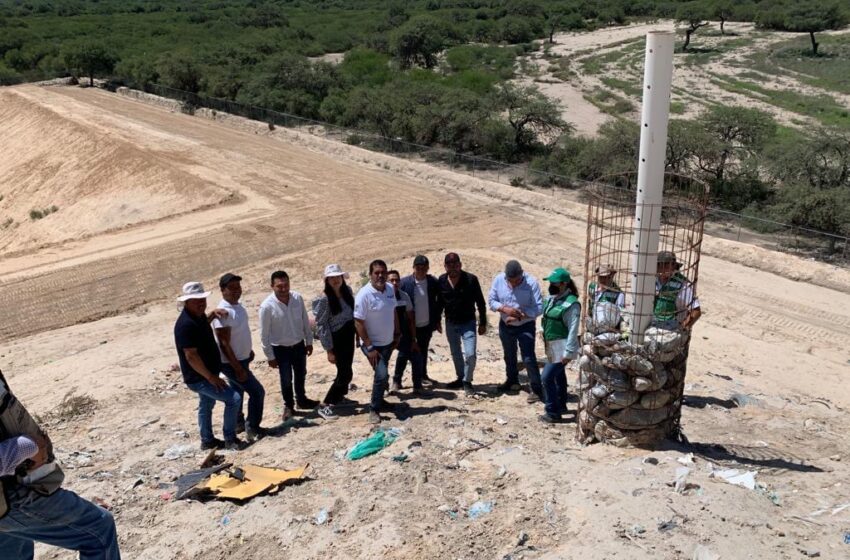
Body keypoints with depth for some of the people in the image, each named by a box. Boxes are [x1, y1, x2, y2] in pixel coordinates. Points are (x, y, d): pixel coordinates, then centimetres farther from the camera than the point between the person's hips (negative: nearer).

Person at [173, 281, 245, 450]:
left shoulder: (198, 316, 2)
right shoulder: (186, 324, -27)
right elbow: (191, 356, -29)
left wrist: (213, 314, 9)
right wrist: (211, 377, -25)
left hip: (204, 374, 10)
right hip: (199, 377, -10)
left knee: (206, 405, 23)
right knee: (234, 398, -11)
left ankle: (208, 441, 39)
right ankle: (230, 438, 1)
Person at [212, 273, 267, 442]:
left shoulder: (237, 306, 2)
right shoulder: (223, 312, -27)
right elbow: (224, 344, -27)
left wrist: (249, 351, 20)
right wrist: (237, 368, -26)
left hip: (241, 358, 9)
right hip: (231, 363, -9)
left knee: (238, 392, 23)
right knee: (257, 392, -4)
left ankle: (236, 423, 40)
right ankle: (252, 429, 9)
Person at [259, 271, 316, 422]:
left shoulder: (298, 298, -13)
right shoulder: (267, 306, -23)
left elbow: (305, 321, 1)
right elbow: (264, 334, -15)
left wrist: (309, 341, 7)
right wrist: (270, 356, -10)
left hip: (299, 345, 4)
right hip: (281, 349, -4)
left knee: (301, 375, 22)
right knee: (286, 380, 11)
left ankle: (301, 400, 46)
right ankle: (288, 406, 34)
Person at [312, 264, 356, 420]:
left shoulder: (347, 290, 0)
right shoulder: (324, 299, -20)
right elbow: (321, 325, -17)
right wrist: (329, 349, -17)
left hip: (348, 334, 7)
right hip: (336, 337, -7)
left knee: (345, 369, 17)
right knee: (346, 373, -7)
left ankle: (339, 396, 39)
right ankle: (324, 406, 1)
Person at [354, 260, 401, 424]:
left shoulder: (390, 289, -3)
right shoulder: (364, 294, -23)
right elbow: (358, 323, -21)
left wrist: (397, 333, 12)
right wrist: (369, 347, -22)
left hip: (388, 342, 7)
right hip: (373, 344, -7)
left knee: (382, 373, 20)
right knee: (382, 374, -15)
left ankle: (379, 400, 41)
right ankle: (374, 409, 0)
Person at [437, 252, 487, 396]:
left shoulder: (471, 279, -17)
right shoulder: (441, 281, -6)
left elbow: (480, 302, -8)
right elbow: (440, 302, 8)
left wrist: (483, 323, -6)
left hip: (468, 323, -4)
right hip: (450, 323, 4)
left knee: (470, 354, -13)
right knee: (456, 354, 17)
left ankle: (467, 381, 6)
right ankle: (460, 378, 35)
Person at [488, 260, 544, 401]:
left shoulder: (531, 282, -23)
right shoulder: (498, 280, -14)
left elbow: (539, 308, -22)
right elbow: (491, 301, -6)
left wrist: (520, 316, -30)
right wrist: (505, 309, -25)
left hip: (525, 326, -4)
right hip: (505, 325, 4)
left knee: (528, 358, -9)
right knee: (509, 355, 22)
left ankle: (537, 389, 1)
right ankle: (512, 381, 44)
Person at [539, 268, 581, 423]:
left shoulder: (571, 304, -21)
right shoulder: (551, 298, 4)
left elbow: (573, 330, -23)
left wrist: (568, 352, -24)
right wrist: (545, 339, 18)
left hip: (561, 348, -9)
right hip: (552, 346, 9)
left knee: (547, 377, -9)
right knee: (558, 375, 22)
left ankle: (553, 412, 1)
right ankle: (560, 405, 38)